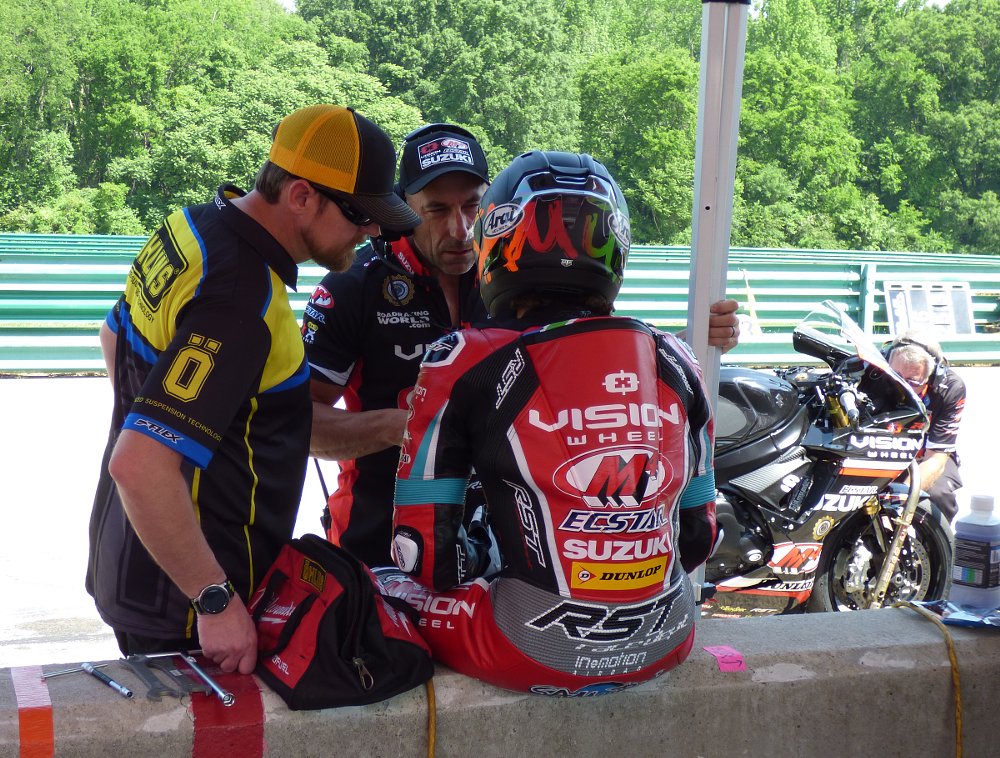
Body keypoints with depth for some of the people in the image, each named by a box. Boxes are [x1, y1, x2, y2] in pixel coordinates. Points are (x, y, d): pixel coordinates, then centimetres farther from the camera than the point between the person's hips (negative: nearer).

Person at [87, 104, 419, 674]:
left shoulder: (195, 224, 2)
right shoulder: (240, 302, -28)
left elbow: (117, 335, 20)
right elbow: (139, 466, -34)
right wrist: (216, 601, -26)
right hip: (185, 608, -9)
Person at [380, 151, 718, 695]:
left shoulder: (467, 365, -8)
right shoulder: (674, 364, 4)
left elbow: (424, 550, -6)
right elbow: (698, 537, 11)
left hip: (537, 656, -5)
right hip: (665, 647, 5)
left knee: (382, 587, 17)